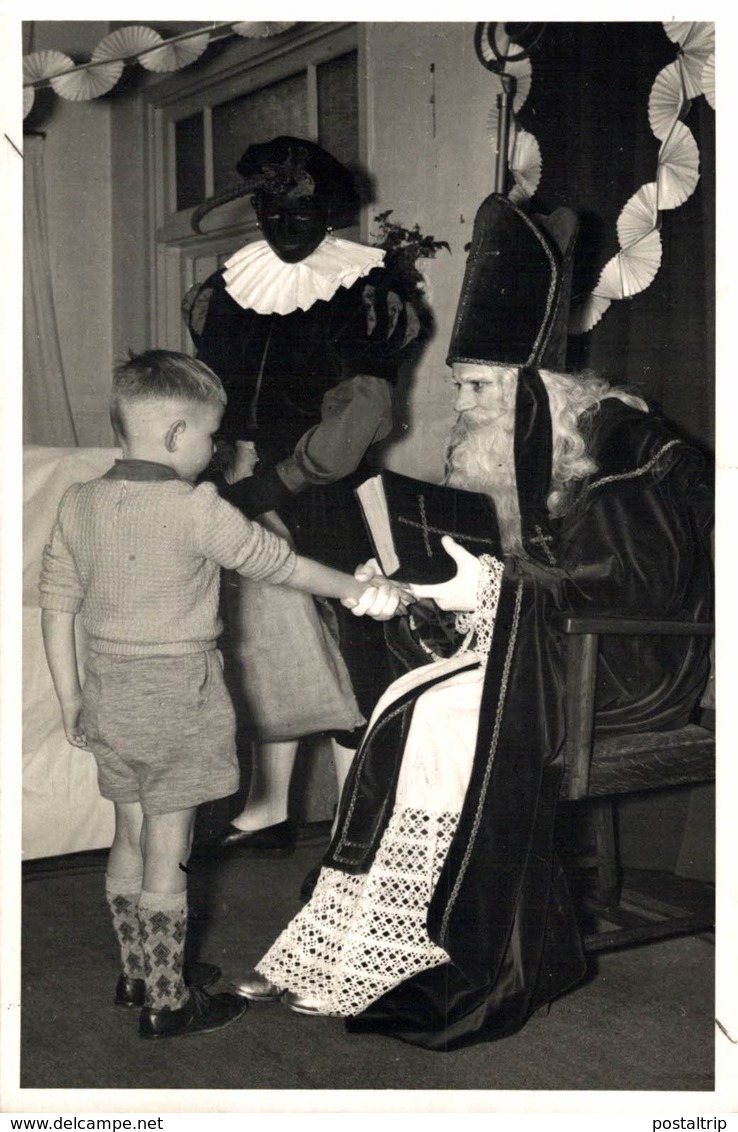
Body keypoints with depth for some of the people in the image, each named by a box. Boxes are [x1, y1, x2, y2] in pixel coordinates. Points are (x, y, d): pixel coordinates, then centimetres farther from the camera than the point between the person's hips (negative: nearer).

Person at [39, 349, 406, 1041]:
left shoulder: (78, 504, 1)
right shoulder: (194, 509, -17)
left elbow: (56, 603, 4)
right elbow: (276, 563, -7)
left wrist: (70, 699, 11)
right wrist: (356, 590, 7)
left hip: (109, 693, 6)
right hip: (178, 696, -6)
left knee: (130, 841, 19)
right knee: (166, 856, 3)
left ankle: (137, 973, 33)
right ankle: (167, 1004, 14)